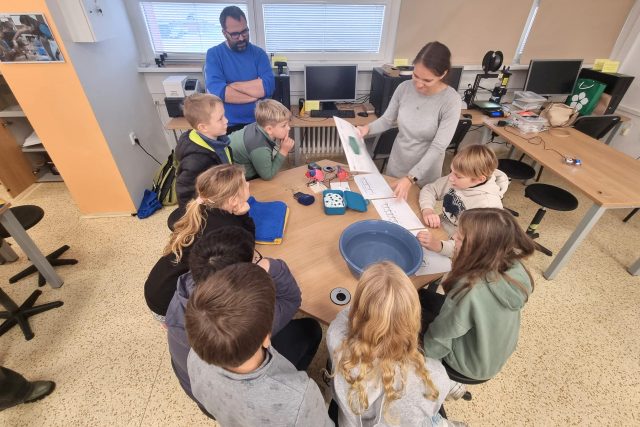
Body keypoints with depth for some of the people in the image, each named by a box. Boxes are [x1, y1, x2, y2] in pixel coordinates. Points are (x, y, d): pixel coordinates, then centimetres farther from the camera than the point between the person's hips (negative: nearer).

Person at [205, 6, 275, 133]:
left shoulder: (258, 53, 1)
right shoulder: (214, 54, -4)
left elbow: (269, 86, -15)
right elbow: (216, 91, -19)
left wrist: (233, 86, -15)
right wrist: (256, 94, -18)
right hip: (228, 126, -1)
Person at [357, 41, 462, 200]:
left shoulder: (451, 101, -22)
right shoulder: (404, 88, -11)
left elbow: (438, 147, -24)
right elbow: (387, 120, 0)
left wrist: (411, 178, -31)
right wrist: (368, 129, -21)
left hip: (425, 172, -3)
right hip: (396, 164, 4)